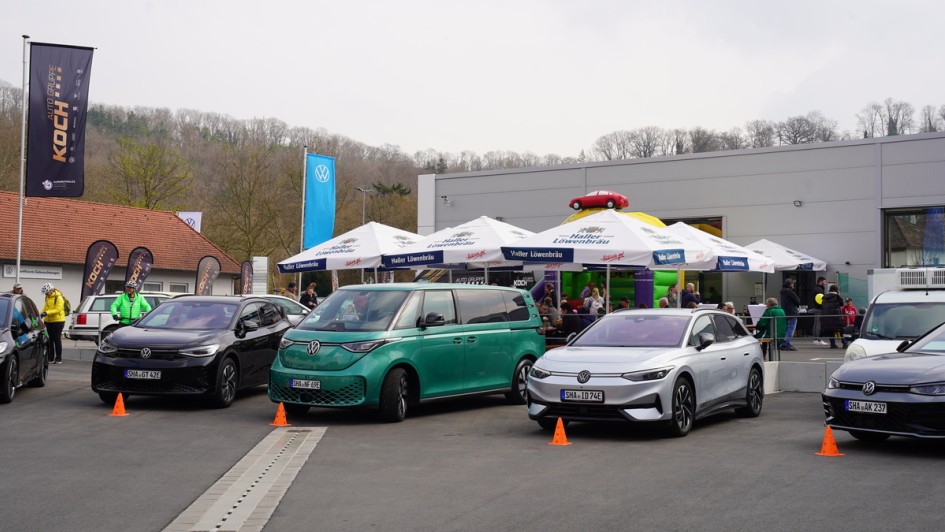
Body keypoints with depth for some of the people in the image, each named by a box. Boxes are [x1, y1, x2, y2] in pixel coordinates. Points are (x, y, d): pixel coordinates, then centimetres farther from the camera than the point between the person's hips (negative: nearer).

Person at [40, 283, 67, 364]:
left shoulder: (59, 297, -13)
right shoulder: (47, 298, 11)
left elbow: (57, 309, -20)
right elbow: (45, 307, 17)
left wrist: (47, 313, -28)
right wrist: (40, 314, 1)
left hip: (58, 321, -7)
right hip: (48, 321, 7)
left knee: (57, 339, -4)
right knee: (50, 340, 8)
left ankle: (58, 358, 2)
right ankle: (51, 358, 14)